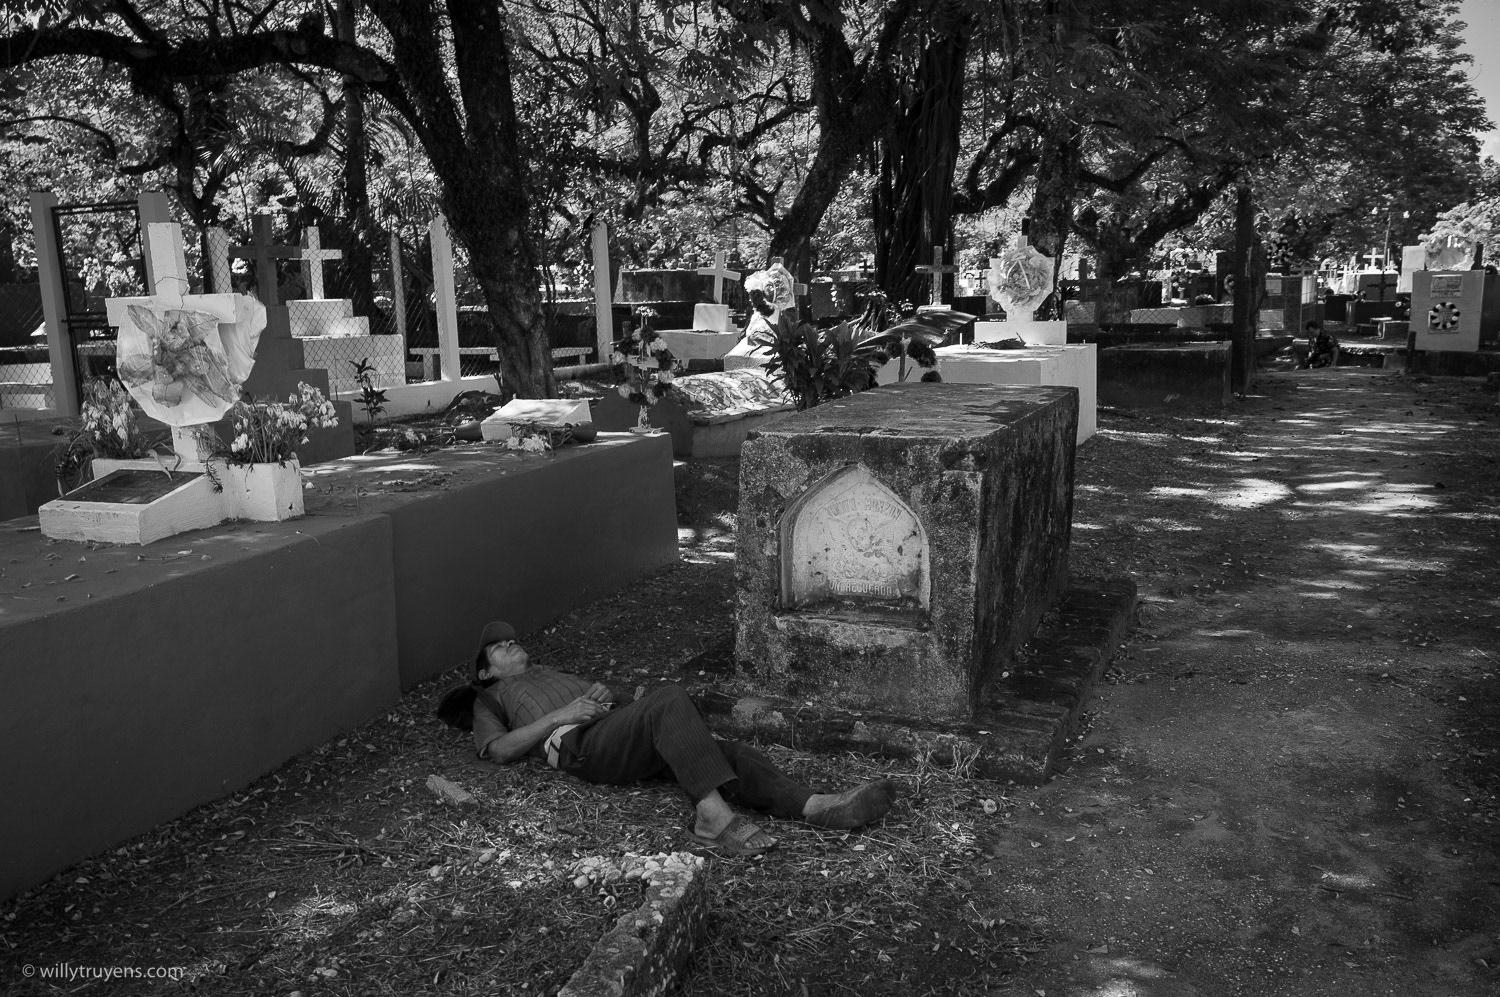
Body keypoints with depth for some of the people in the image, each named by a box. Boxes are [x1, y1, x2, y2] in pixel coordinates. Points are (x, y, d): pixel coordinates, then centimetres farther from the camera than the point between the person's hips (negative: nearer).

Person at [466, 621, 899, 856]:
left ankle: (814, 806, -36)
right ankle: (713, 815, -46)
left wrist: (604, 693, 7)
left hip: (620, 730, 6)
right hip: (578, 745, -6)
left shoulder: (554, 675, 41)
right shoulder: (490, 700, 27)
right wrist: (560, 716, -5)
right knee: (669, 699, -34)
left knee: (727, 752, -20)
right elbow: (499, 750, 4)